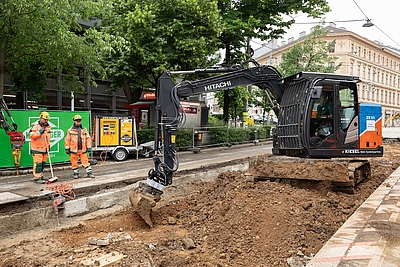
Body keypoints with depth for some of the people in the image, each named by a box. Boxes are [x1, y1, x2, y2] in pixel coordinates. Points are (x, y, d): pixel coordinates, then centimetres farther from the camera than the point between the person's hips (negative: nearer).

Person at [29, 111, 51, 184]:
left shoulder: (47, 126, 15)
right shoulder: (35, 125, -8)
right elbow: (32, 135, -18)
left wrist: (48, 145, 19)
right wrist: (40, 132, -24)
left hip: (44, 148, 7)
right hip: (37, 148, -7)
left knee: (43, 163, 11)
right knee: (38, 163, -9)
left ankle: (40, 176, 21)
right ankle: (36, 178, -5)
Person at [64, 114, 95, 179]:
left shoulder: (84, 129, 6)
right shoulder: (70, 130, 0)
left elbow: (88, 138, 7)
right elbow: (67, 139, 3)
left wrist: (89, 147, 3)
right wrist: (67, 148, 1)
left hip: (83, 149, 1)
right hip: (74, 149, -1)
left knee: (85, 161, 3)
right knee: (74, 163, 7)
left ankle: (89, 173, 9)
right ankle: (75, 174, 20)